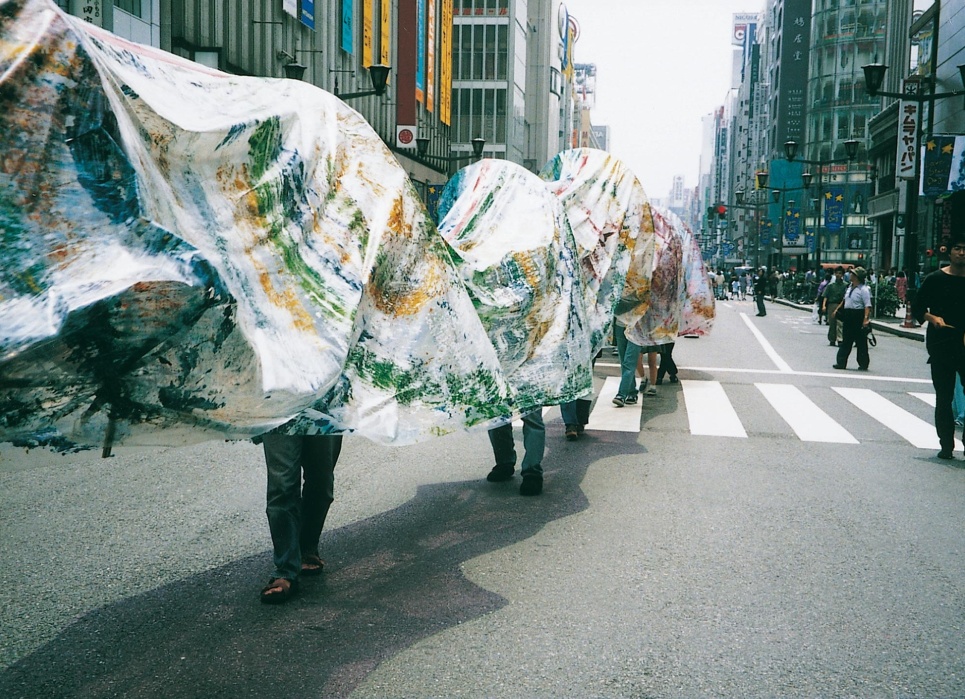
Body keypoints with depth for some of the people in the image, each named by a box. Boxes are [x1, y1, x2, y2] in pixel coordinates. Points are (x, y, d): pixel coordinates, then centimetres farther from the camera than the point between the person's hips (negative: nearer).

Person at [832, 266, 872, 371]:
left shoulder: (864, 289, -14)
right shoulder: (850, 287, 12)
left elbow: (867, 306, -20)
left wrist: (866, 319, -28)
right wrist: (837, 309, 25)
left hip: (858, 317, -8)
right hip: (848, 316, 8)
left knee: (861, 342, 2)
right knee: (846, 341, 9)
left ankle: (863, 364, 12)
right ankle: (841, 363, 12)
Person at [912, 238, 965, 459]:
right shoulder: (935, 279, 1)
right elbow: (917, 307, 3)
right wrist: (932, 318, -16)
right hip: (941, 345, -1)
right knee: (944, 397, 6)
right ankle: (946, 445, 16)